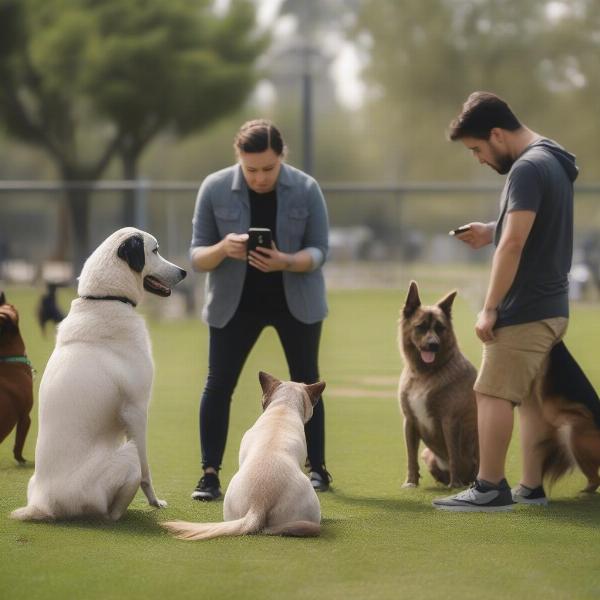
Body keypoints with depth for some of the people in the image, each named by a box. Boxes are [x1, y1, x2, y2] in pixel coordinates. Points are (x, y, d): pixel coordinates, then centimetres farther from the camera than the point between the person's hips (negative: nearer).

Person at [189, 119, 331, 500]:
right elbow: (197, 257, -10)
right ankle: (210, 474, -3)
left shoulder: (306, 189, -13)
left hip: (296, 300, 0)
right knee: (218, 383, -7)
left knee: (306, 381, 5)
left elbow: (320, 250, -11)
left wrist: (286, 261, -32)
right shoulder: (215, 189, -13)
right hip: (234, 302, 0)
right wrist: (222, 248, -33)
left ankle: (317, 468, 16)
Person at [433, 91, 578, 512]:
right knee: (531, 395, 12)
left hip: (525, 310, -10)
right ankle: (531, 488, 15)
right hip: (552, 305, 10)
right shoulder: (553, 160, 14)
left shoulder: (527, 169, -18)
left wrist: (490, 308, -19)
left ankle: (490, 489, -4)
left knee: (493, 393, -5)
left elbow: (514, 244, -23)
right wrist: (492, 232, 12)